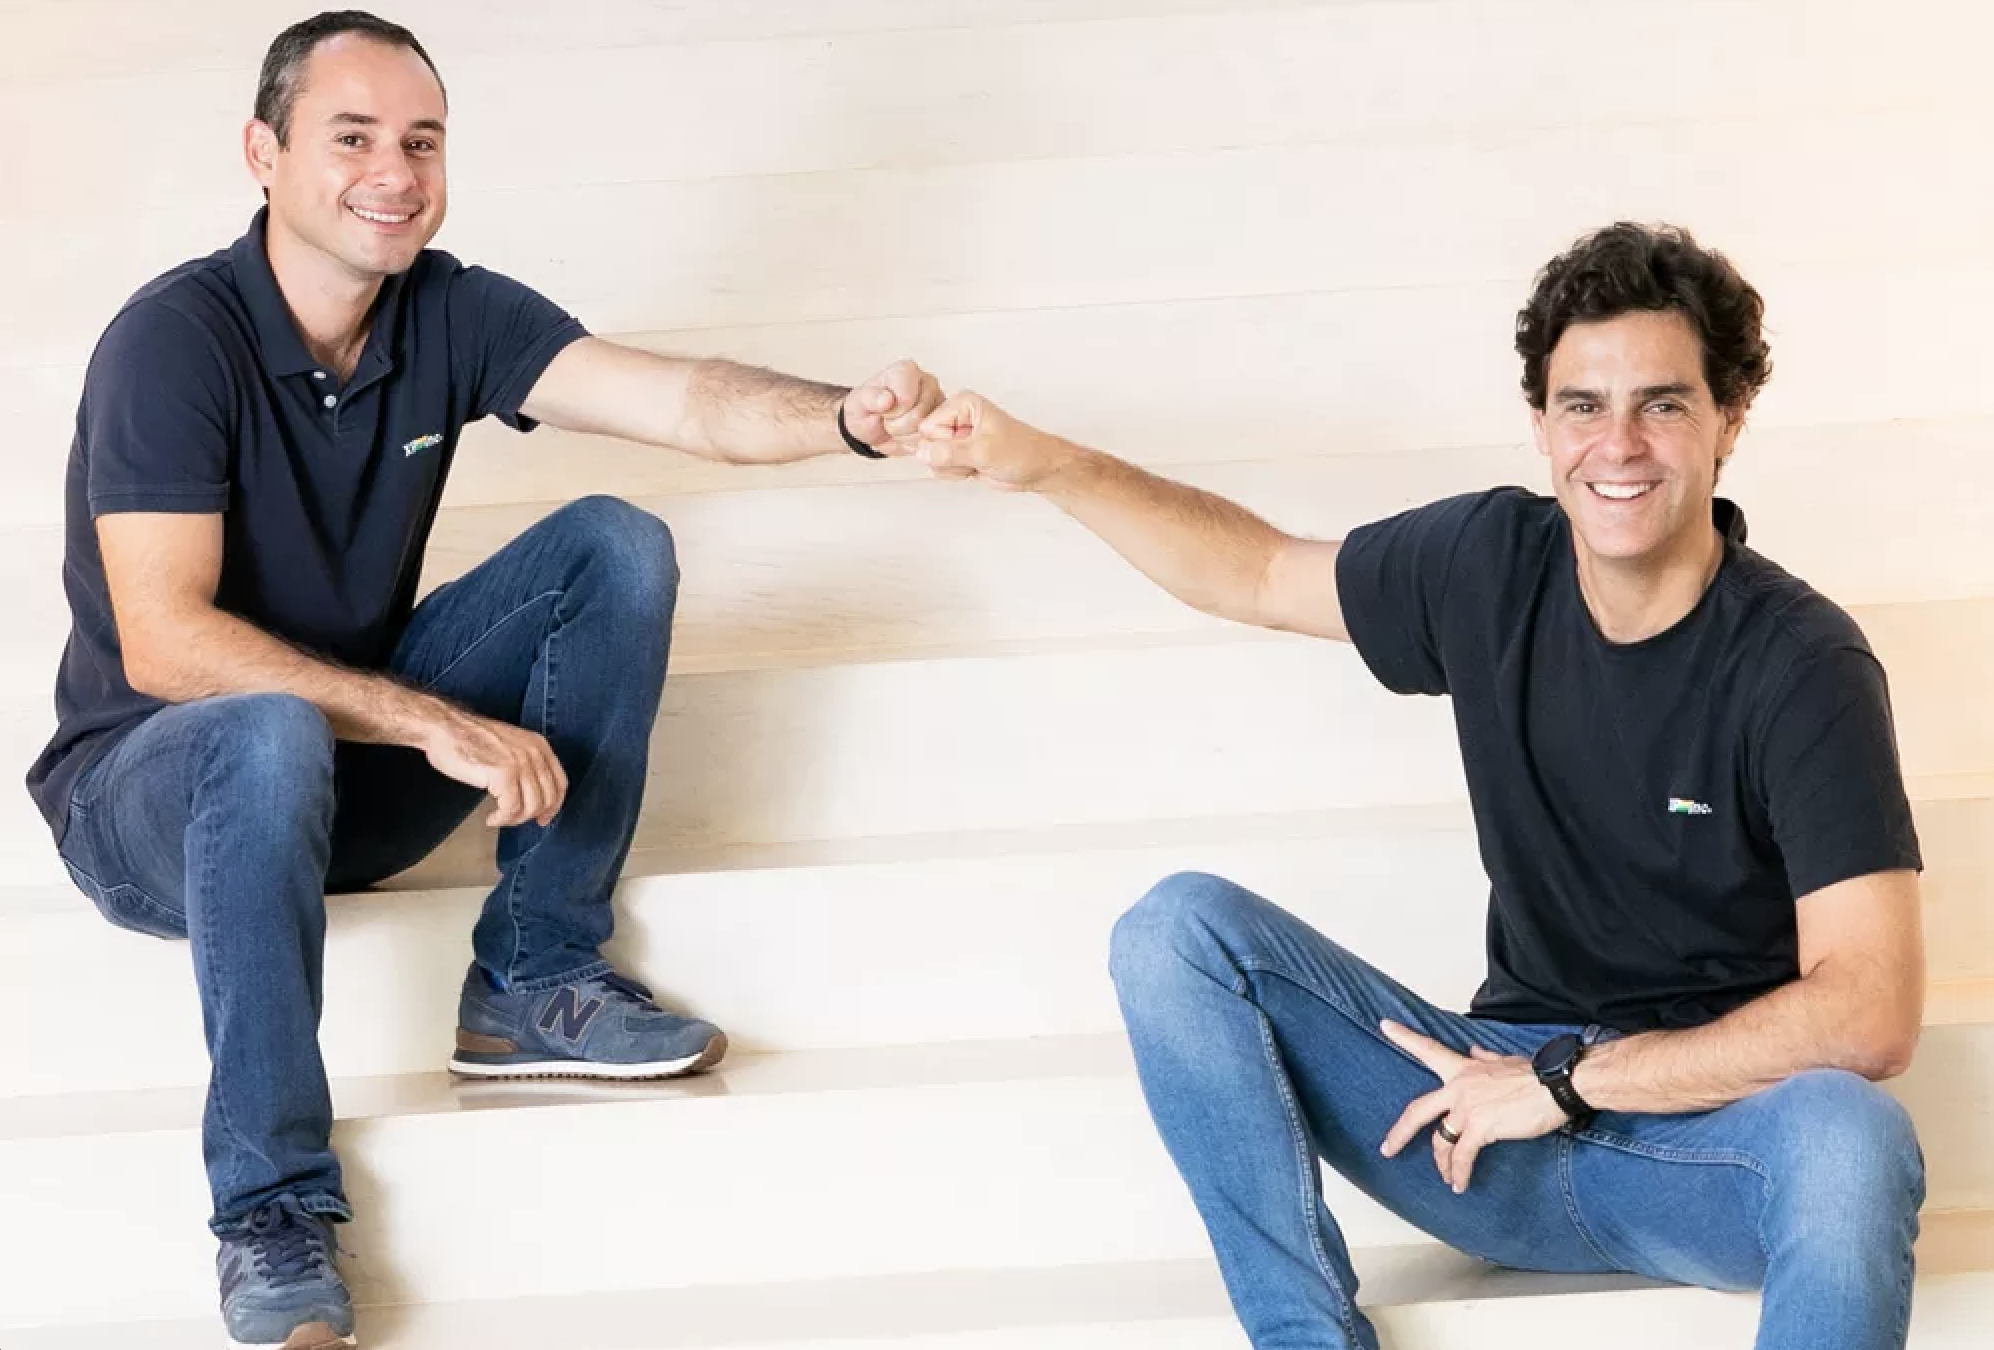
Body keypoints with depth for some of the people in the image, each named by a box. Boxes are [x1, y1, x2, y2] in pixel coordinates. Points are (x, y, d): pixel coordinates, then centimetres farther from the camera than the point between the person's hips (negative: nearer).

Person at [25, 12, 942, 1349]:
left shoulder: (451, 314, -7)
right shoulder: (176, 340, -22)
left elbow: (684, 398, -20)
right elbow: (163, 646, -29)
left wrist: (848, 417, -41)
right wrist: (435, 721, -33)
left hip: (358, 757, 6)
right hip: (158, 788, -5)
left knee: (617, 548, -11)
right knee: (276, 735, -41)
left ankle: (534, 982, -9)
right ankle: (271, 1208, -29)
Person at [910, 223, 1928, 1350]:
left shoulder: (1802, 666, -15)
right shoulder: (1496, 562, -1)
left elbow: (1868, 1018, -23)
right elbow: (1260, 574, 18)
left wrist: (1565, 1080, -17)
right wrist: (1047, 464, 8)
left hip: (1714, 1138, -4)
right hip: (1505, 1117, 5)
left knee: (1850, 1137, -40)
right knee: (1180, 928, -11)